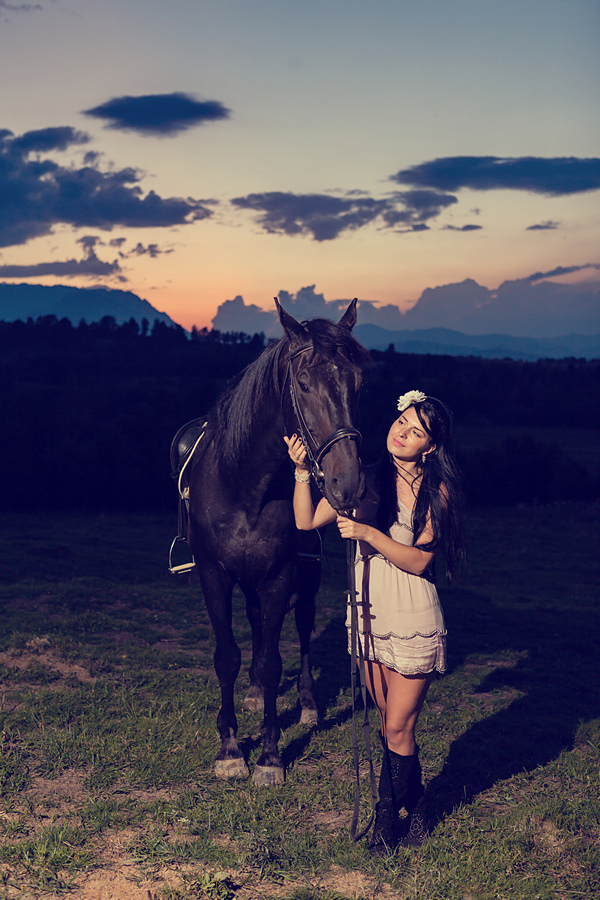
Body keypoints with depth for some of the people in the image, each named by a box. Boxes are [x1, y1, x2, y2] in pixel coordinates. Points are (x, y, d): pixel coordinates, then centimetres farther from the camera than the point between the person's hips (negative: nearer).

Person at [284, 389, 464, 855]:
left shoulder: (437, 492, -8)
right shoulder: (365, 480, 2)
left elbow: (418, 559, -16)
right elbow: (307, 520, 0)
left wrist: (368, 532, -26)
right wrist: (303, 470, -12)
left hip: (413, 621, -4)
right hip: (371, 617, 4)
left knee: (398, 728, 0)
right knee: (390, 724, 14)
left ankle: (390, 815, 19)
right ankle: (413, 810, 31)